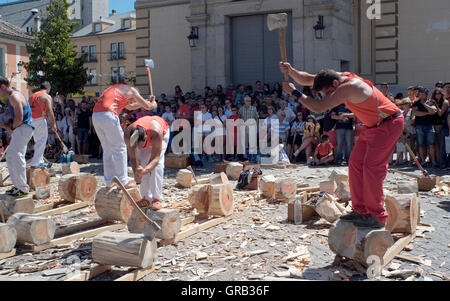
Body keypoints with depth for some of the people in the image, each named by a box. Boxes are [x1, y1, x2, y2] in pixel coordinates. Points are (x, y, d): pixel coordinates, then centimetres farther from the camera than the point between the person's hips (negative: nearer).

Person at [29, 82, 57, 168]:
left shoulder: (33, 95, 18)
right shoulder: (47, 96, -3)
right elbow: (49, 111, -12)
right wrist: (53, 123, -9)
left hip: (31, 119, 7)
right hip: (40, 120, -7)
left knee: (38, 141, 18)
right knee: (41, 141, -3)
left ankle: (39, 161, 21)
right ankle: (35, 163, -7)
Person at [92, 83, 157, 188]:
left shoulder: (116, 89, 34)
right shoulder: (131, 90, 11)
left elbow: (130, 107, 47)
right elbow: (147, 106, 15)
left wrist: (147, 101, 49)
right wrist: (153, 104, 37)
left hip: (95, 116, 8)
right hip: (108, 115, -8)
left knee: (107, 150, 15)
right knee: (120, 148, 1)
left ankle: (109, 181, 18)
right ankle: (122, 181, 1)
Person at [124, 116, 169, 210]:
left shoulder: (156, 132, -48)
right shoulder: (128, 134, -37)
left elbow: (155, 158, -45)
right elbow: (132, 157, -28)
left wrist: (144, 171, -63)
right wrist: (136, 172, -46)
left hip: (163, 132, -4)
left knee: (157, 164, -21)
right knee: (142, 162, -10)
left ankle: (156, 199, -21)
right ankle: (146, 198, -2)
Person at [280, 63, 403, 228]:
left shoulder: (348, 87, -30)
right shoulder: (339, 77, -1)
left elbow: (319, 107, -34)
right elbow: (307, 80, 3)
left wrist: (294, 92, -27)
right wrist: (290, 71, -14)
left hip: (389, 123, -10)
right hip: (374, 126, 10)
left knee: (372, 167, -14)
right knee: (355, 164, 6)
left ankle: (377, 216, -7)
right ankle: (361, 210, 12)